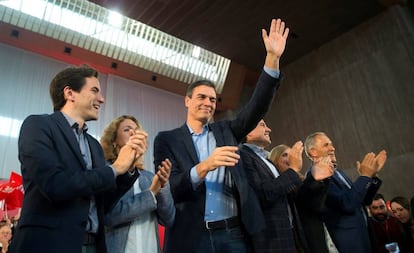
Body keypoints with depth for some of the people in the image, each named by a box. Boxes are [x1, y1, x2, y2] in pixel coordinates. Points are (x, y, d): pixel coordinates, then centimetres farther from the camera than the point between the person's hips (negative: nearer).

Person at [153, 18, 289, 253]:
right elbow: (168, 189, -9)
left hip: (234, 234, 3)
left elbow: (257, 108, -2)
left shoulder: (225, 131, 11)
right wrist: (203, 167, -26)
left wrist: (273, 59, -12)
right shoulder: (167, 139, 1)